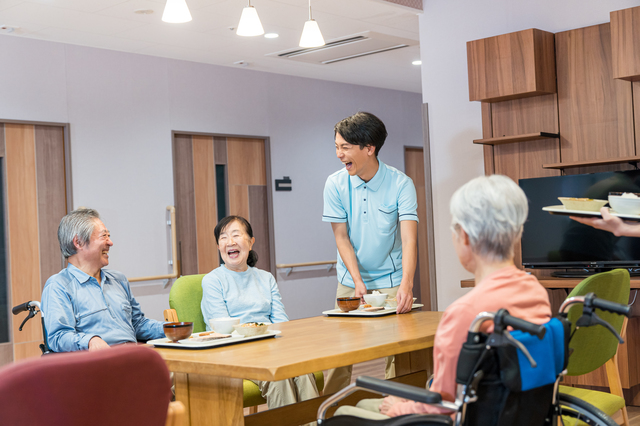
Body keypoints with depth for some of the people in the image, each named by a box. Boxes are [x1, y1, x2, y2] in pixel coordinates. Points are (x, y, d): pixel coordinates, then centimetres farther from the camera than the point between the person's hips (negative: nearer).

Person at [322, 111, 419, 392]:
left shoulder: (401, 184, -14)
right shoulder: (335, 184, -7)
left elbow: (409, 238, -22)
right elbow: (341, 237, -5)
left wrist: (406, 285, -36)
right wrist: (357, 281, -18)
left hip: (390, 281, -2)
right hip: (350, 281, 2)